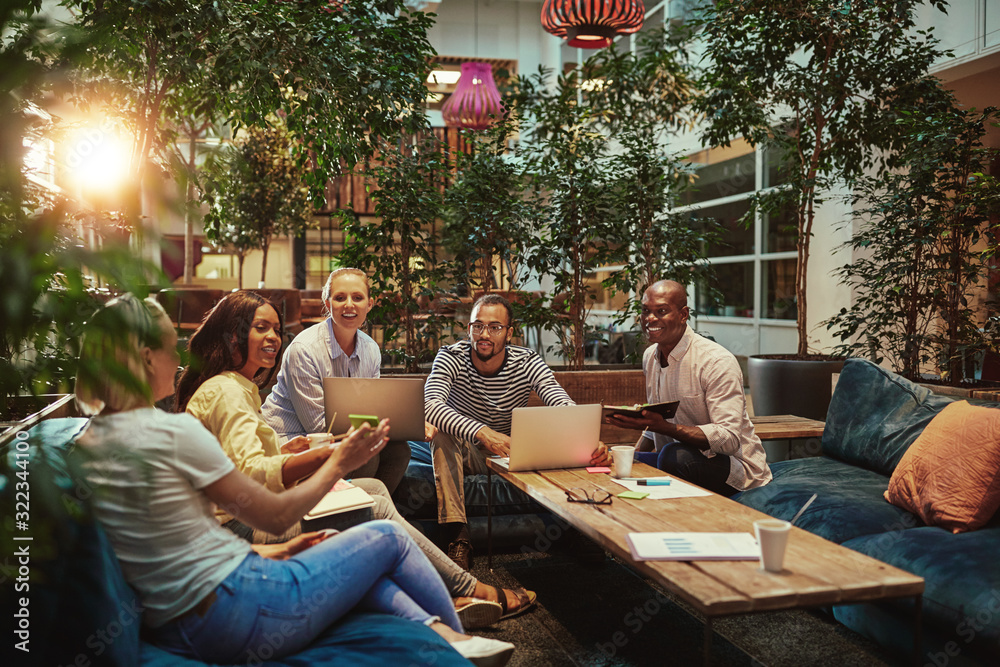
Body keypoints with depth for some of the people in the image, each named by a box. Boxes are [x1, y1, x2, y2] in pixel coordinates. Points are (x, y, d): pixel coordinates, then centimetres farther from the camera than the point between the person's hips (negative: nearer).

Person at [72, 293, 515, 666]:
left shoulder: (84, 445, 8)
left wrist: (270, 553, 15)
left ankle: (436, 630, 17)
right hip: (240, 616, -8)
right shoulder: (172, 432, -19)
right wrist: (338, 464, 5)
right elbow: (275, 515, -10)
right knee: (387, 538, 11)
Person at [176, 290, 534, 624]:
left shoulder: (237, 387, 19)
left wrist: (283, 451, 6)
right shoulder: (226, 391, -15)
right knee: (375, 508, -16)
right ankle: (471, 590, -3)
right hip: (242, 526, -11)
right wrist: (328, 455, -37)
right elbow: (248, 474, -28)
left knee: (374, 487, 2)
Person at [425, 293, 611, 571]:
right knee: (441, 432, -33)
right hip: (464, 453, -1)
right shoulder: (451, 358, -16)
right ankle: (459, 537, -37)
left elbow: (566, 409, -27)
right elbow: (430, 405, -36)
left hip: (513, 454, 2)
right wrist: (481, 432, -54)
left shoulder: (527, 362, -12)